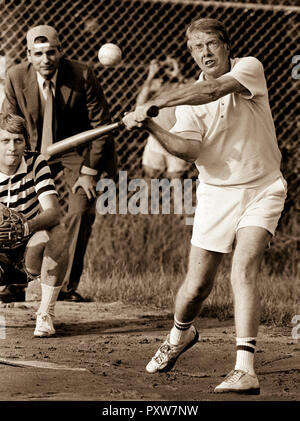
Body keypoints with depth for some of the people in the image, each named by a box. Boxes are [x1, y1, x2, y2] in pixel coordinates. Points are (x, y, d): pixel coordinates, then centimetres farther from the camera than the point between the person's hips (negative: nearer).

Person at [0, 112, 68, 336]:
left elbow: (53, 212, -22)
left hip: (31, 253, 0)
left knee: (56, 232, -31)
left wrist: (28, 226, -44)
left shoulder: (36, 163, -10)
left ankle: (46, 314, -22)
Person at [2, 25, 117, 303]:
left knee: (80, 212, -16)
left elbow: (101, 124, -12)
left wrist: (89, 172, -13)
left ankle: (68, 286, -6)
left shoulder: (82, 76, -20)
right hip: (37, 152, 2)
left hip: (77, 150, -2)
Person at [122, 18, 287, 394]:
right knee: (197, 286, 4)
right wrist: (151, 127, -32)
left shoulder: (249, 68, -8)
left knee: (243, 269, -22)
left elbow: (213, 90, -28)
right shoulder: (187, 100, -1)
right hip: (216, 192, 3)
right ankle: (180, 335, 38)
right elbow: (190, 149, -17)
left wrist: (154, 103, -33)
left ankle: (245, 370, -25)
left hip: (262, 190, -3)